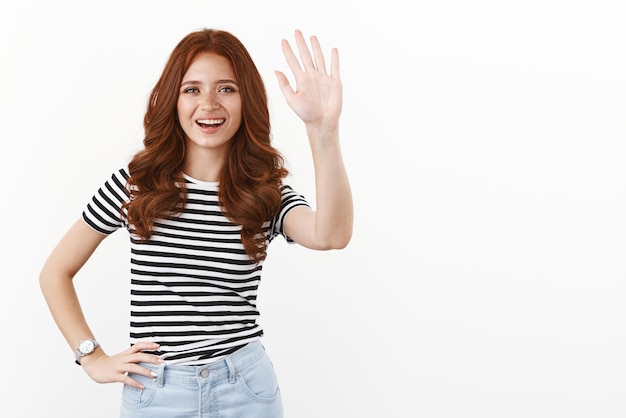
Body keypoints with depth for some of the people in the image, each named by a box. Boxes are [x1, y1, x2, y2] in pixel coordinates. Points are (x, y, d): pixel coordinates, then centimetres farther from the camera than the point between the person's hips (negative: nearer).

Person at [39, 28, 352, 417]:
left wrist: (323, 127, -37)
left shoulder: (268, 193, -3)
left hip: (245, 386, 1)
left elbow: (333, 235, -26)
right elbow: (56, 272, 6)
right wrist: (93, 358, -1)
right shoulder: (135, 183, -3)